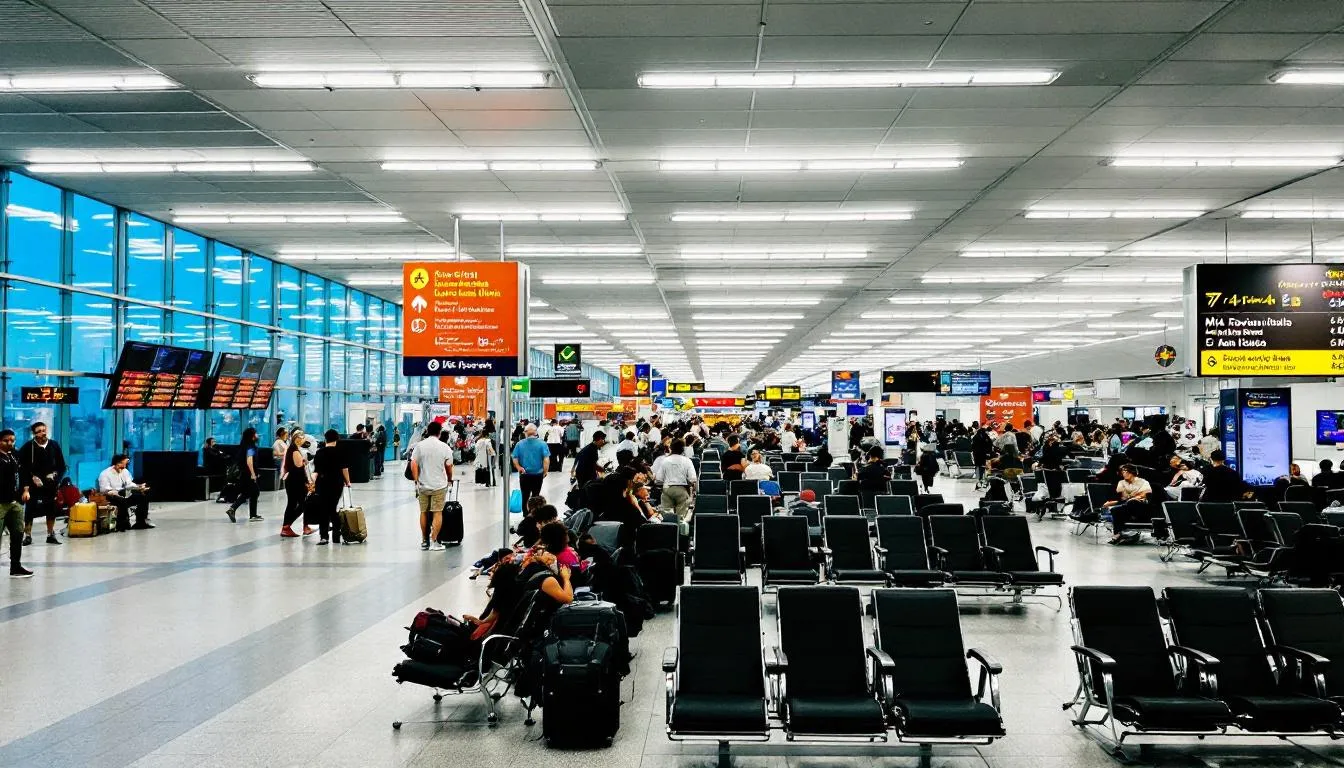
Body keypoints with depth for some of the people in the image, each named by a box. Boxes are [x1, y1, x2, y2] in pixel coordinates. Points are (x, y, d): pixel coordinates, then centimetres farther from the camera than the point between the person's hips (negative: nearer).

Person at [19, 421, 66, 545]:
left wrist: (55, 475, -8)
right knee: (30, 510, -2)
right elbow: (21, 466, -8)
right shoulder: (28, 447, -8)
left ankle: (51, 535, 18)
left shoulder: (54, 445, 1)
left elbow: (62, 466, 7)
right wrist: (32, 477, -14)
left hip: (51, 484, 3)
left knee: (52, 510, 8)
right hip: (34, 484, -3)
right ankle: (28, 535, 6)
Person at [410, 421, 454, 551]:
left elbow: (413, 465, -6)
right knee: (437, 513, 0)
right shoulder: (444, 447, -4)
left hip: (423, 485, 2)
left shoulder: (420, 446, 0)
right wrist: (450, 479, 17)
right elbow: (449, 467, 0)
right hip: (439, 485, -2)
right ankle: (434, 541, -5)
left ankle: (424, 541, 18)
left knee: (424, 512, 12)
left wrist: (416, 480, 1)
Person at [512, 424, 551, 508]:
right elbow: (546, 460, -12)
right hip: (538, 475, -1)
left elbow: (515, 459, -7)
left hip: (524, 475, 1)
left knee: (525, 496, 11)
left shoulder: (519, 444, -5)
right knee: (536, 496, 13)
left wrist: (519, 468, 4)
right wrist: (544, 472, -2)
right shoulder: (542, 444, -10)